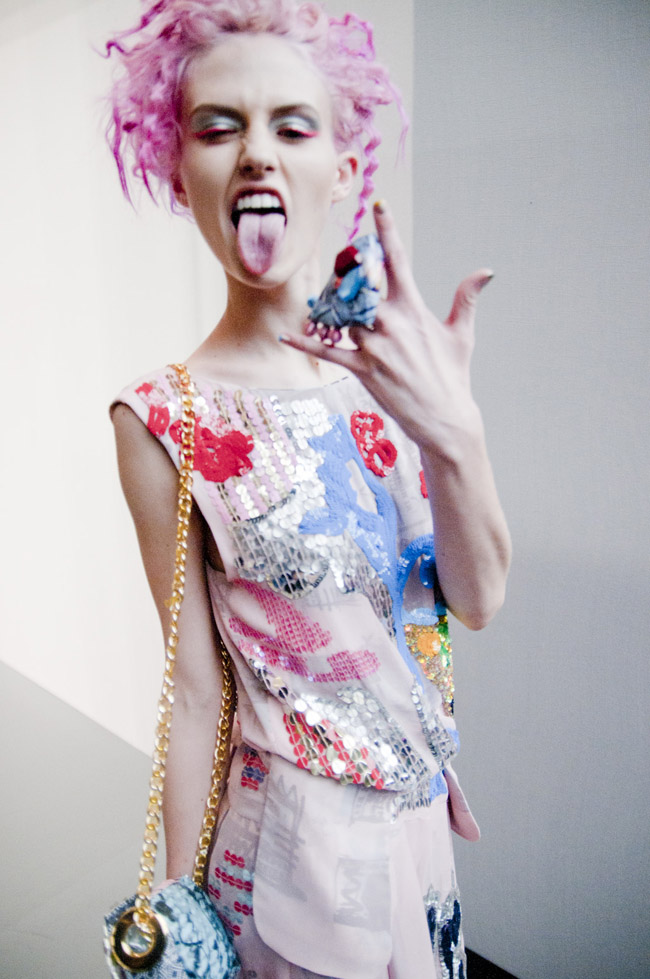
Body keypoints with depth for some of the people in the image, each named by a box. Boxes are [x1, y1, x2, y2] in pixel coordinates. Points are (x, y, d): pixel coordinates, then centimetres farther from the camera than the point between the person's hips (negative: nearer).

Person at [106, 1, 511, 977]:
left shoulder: (389, 365, -8)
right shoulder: (166, 419, -19)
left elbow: (479, 600, -10)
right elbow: (197, 690, -12)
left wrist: (456, 434, -27)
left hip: (420, 804, 5)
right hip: (297, 833, -4)